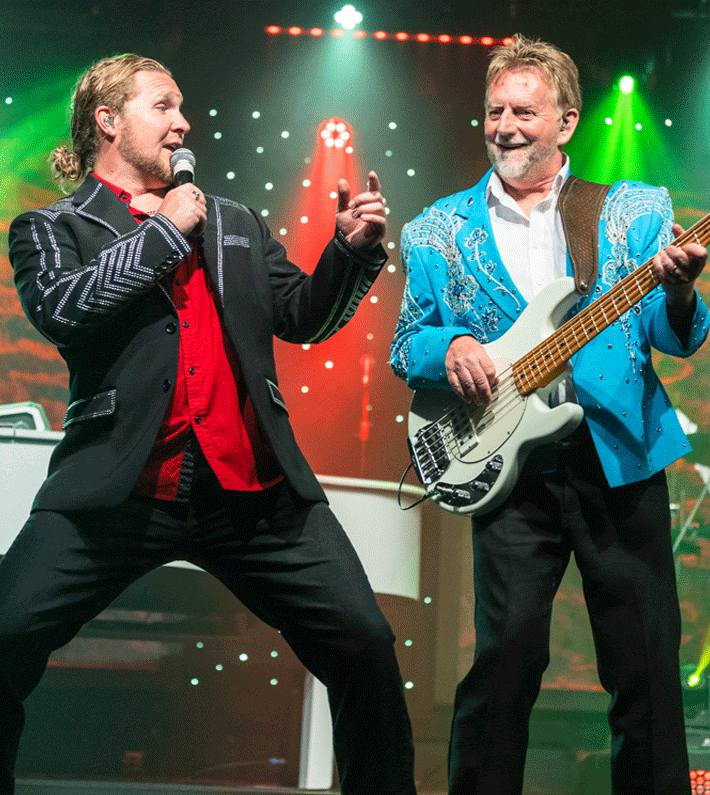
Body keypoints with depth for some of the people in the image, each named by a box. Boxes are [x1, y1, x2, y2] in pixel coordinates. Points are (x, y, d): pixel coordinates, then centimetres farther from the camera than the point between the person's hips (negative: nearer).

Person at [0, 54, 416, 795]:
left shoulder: (236, 224, 23)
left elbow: (302, 318, 22)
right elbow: (60, 308, -11)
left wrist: (350, 249, 6)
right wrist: (166, 230, -5)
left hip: (253, 490, 3)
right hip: (120, 491, -3)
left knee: (364, 646, -4)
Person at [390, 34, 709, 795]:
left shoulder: (636, 211, 8)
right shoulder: (437, 232, 10)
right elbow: (406, 346, 12)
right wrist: (447, 348, -10)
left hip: (622, 455, 0)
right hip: (510, 466, 0)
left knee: (647, 664, 3)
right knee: (507, 655, -8)